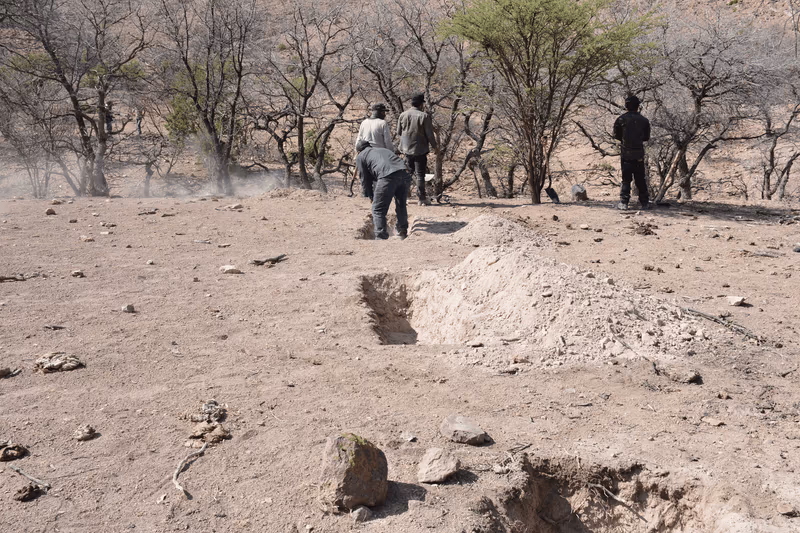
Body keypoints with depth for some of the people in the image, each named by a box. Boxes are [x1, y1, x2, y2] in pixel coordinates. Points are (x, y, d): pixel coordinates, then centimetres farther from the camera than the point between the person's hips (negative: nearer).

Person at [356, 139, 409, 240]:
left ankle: (381, 236, 0)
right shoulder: (382, 150, 38)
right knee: (401, 206, 25)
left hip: (387, 176, -6)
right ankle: (403, 232, 40)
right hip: (403, 173, 7)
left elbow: (365, 179, 18)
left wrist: (370, 196, 30)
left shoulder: (360, 157, 19)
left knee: (378, 209, 5)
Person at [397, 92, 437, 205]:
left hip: (406, 149, 4)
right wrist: (434, 145, 7)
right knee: (420, 174, 1)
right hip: (420, 149, -4)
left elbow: (398, 133, 10)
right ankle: (422, 198, 3)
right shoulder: (424, 116, -12)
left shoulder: (403, 115, 2)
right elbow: (429, 134, -9)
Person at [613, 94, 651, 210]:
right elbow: (647, 137, 7)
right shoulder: (644, 121, 0)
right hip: (639, 154, 2)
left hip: (626, 153, -2)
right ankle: (645, 202, 14)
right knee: (640, 179, 10)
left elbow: (616, 135, 1)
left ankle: (623, 202, -3)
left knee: (626, 179, 2)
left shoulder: (621, 119, -6)